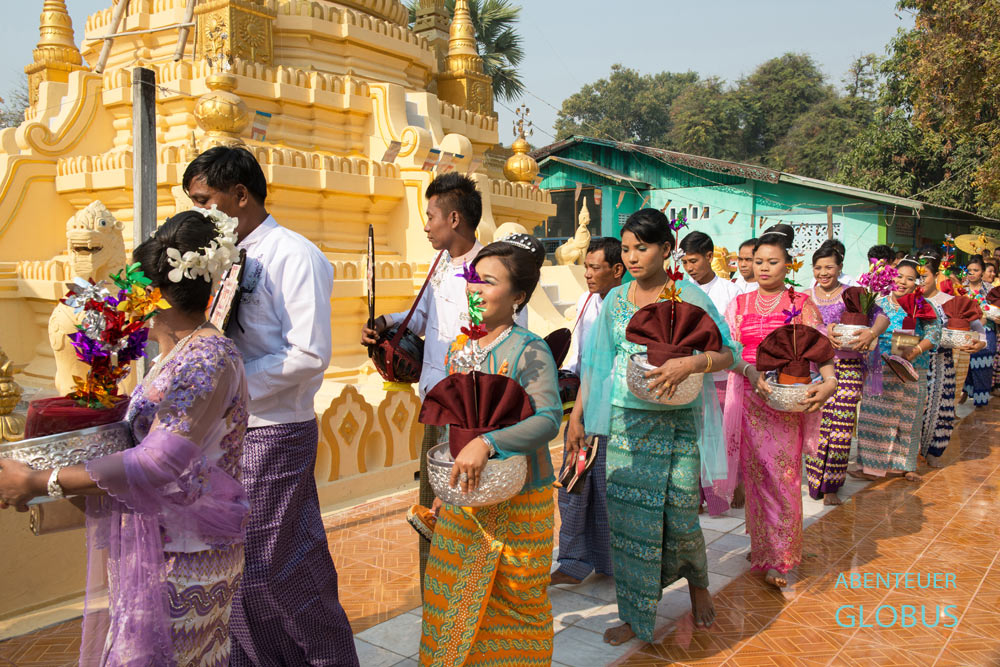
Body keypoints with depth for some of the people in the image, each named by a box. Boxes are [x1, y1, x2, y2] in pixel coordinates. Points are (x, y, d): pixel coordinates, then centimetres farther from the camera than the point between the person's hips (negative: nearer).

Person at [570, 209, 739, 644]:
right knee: (628, 515, 4)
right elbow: (595, 363, 10)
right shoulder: (615, 300, 6)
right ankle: (636, 617, 20)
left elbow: (729, 352, -6)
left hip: (678, 423, -2)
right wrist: (577, 416, 7)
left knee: (681, 515, 4)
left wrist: (691, 363, -25)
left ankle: (697, 582, 38)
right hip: (627, 423, 3)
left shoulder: (690, 298, -4)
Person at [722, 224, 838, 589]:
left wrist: (830, 381, -25)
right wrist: (752, 373, -20)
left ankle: (778, 559, 8)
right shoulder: (739, 304, 9)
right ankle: (761, 547, 20)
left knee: (783, 476, -3)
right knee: (755, 474, 5)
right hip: (749, 398, 2)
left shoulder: (801, 303, 4)